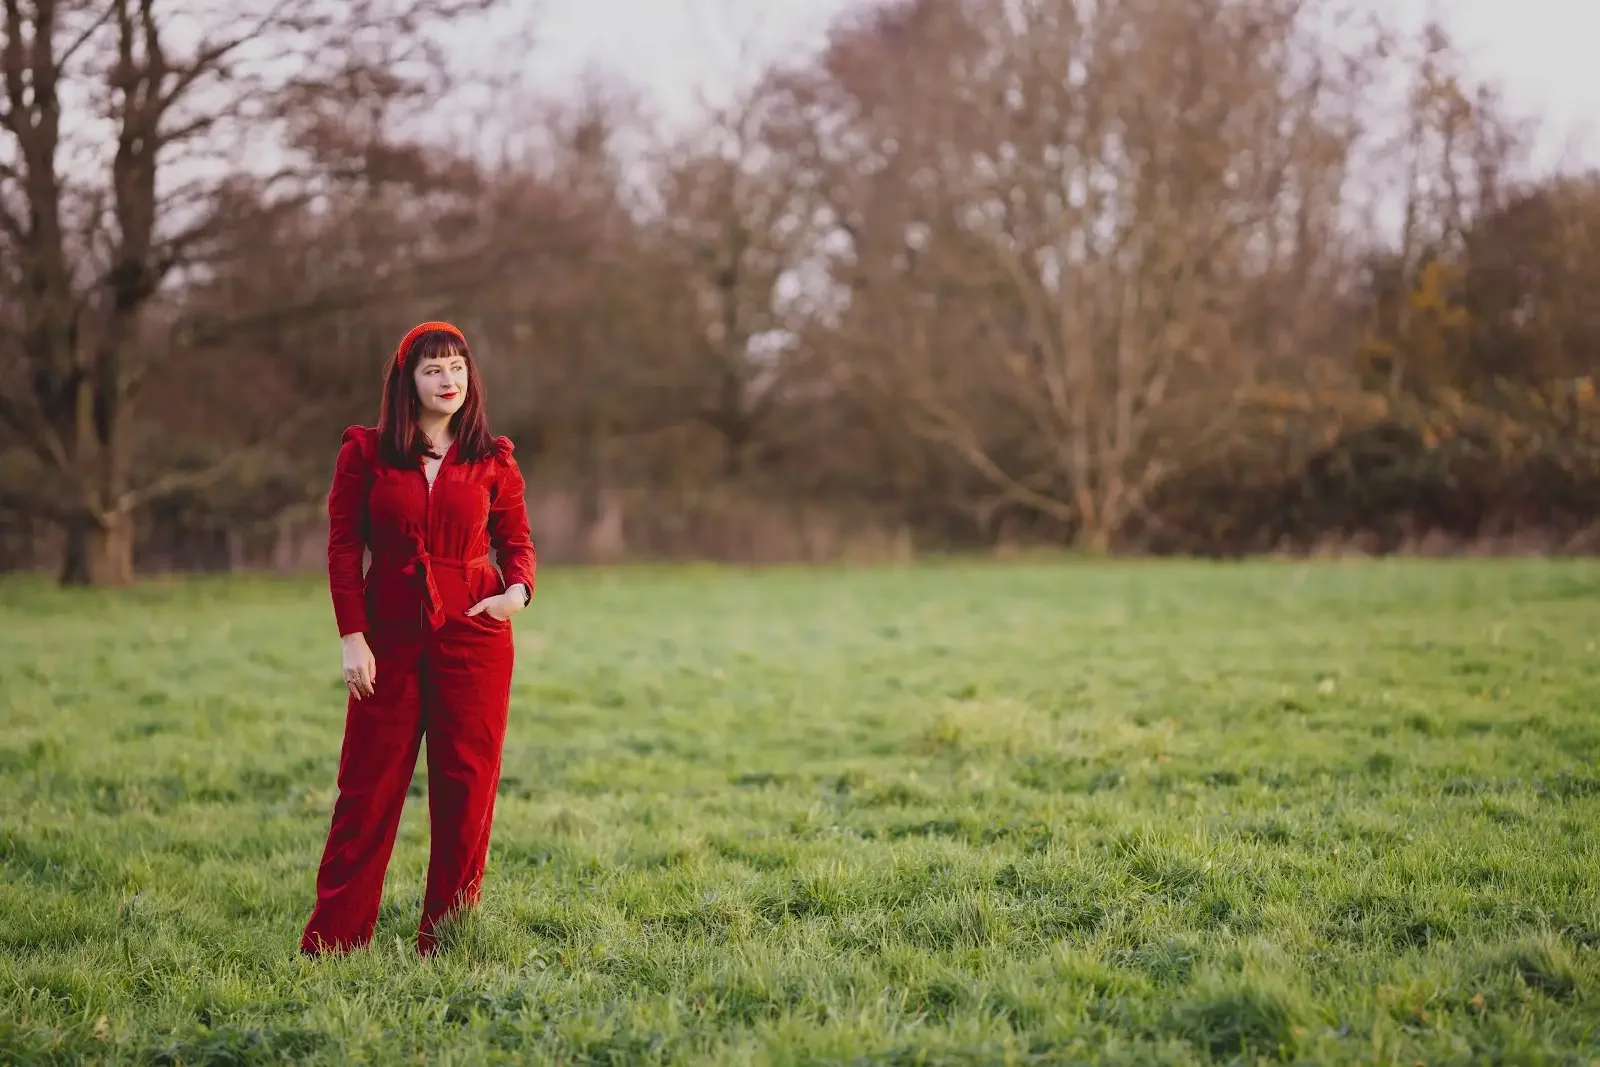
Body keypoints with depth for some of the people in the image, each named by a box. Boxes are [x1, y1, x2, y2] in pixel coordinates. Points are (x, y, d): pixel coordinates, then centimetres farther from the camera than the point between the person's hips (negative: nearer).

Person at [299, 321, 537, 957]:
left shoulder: (492, 461, 6)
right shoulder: (366, 452, 2)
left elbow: (516, 540, 11)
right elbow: (343, 547, 2)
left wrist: (519, 588, -11)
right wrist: (352, 636, -5)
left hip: (474, 636, 1)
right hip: (391, 637, -1)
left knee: (465, 787, 2)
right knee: (368, 789, 1)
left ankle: (446, 939, 12)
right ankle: (332, 940, 8)